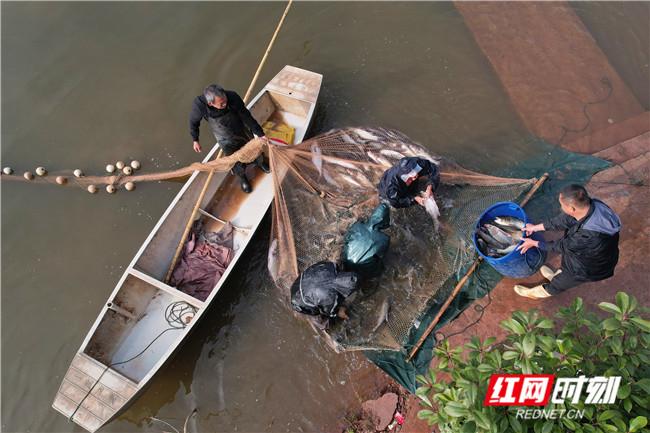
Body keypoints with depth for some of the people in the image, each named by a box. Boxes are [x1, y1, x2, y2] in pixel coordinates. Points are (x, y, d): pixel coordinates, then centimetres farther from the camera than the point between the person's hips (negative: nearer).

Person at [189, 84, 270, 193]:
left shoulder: (232, 97, -36)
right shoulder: (199, 105, -34)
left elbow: (247, 117, -22)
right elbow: (194, 121, -11)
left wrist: (261, 134, -21)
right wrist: (195, 140, 0)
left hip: (242, 132, 1)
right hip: (225, 139, -1)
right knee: (237, 163, 17)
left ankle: (259, 163, 61)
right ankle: (242, 178, 50)